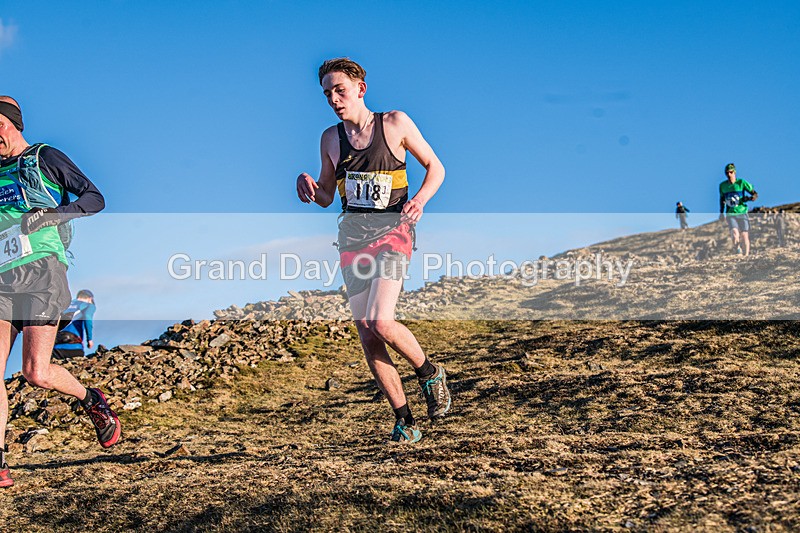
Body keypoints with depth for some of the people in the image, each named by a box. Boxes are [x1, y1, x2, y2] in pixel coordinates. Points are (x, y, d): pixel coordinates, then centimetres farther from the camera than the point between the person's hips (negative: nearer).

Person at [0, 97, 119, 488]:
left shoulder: (45, 159, 6)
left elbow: (94, 198, 0)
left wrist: (52, 215, -14)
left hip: (42, 270, -5)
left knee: (36, 373, -12)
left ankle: (90, 400, 19)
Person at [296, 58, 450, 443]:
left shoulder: (395, 123, 1)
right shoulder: (330, 138, 12)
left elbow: (435, 167, 7)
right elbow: (326, 197, 20)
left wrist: (420, 199, -12)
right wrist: (308, 187, -3)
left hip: (391, 230, -4)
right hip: (352, 234, 4)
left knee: (380, 323, -22)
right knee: (368, 339, -1)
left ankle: (429, 373, 7)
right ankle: (404, 420, 11)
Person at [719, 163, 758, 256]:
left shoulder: (741, 182, -6)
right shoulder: (722, 185, 3)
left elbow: (755, 194, -3)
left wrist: (749, 198, -24)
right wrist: (721, 212, 16)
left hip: (742, 213, -1)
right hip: (730, 214, 1)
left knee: (744, 236, -4)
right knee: (734, 233, -22)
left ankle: (746, 256, 10)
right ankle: (737, 249, 3)